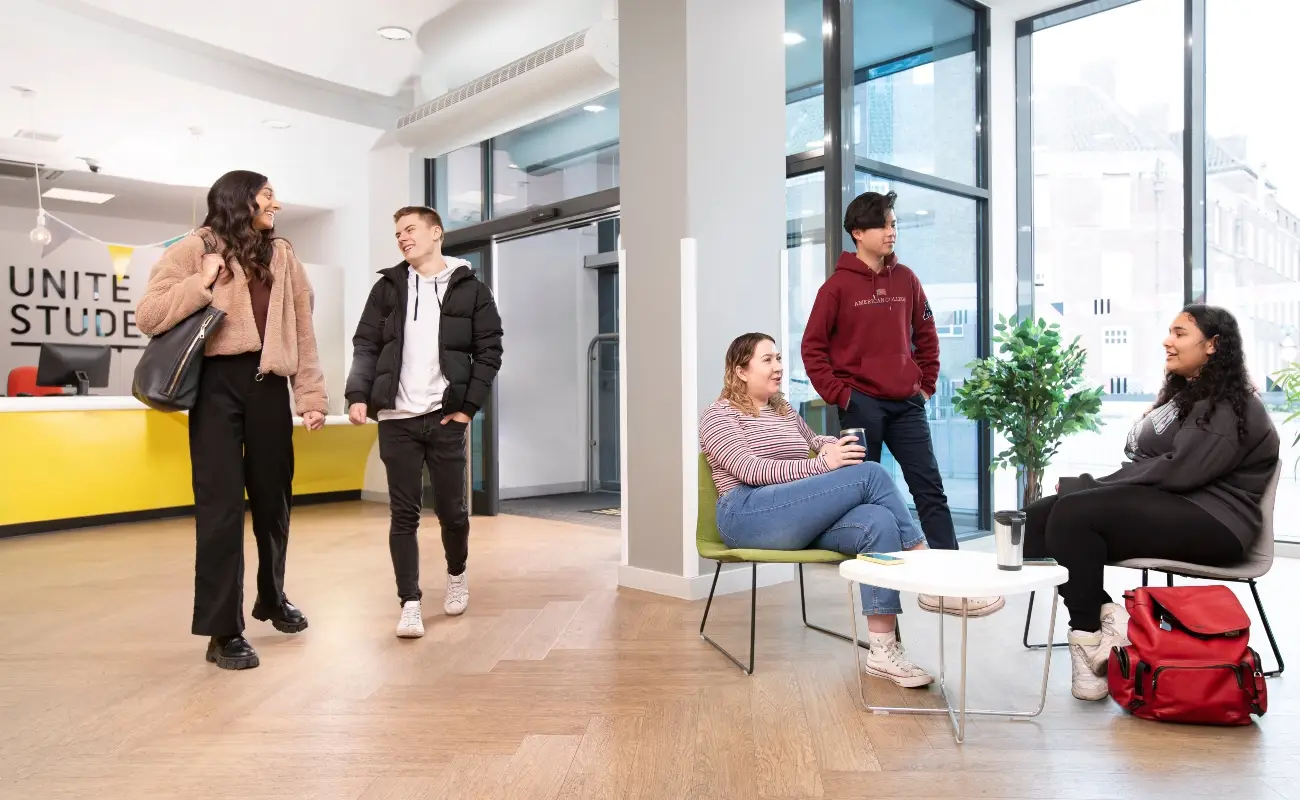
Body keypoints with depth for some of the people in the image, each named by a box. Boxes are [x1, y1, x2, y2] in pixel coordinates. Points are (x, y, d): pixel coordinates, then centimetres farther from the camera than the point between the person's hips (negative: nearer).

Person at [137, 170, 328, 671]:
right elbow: (147, 318, -5)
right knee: (222, 505, -3)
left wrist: (311, 395, 4)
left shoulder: (282, 256, 13)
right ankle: (223, 631, 7)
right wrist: (203, 282, -13)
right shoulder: (195, 249, 1)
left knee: (273, 498, 13)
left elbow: (302, 332, 9)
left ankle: (272, 598, 34)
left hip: (269, 386, 4)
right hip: (217, 384, -4)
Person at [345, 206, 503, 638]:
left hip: (446, 418, -1)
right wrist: (358, 395, -9)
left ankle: (457, 574, 33)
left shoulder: (471, 290, 4)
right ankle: (410, 603, 11)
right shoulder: (388, 287, 10)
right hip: (396, 419, 1)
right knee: (403, 514, 2)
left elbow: (489, 351, 2)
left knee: (451, 509, 6)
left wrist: (469, 405, -7)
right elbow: (366, 346, 6)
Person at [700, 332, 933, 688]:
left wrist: (832, 446, 12)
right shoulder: (719, 416, 3)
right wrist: (823, 465, -20)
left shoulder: (786, 412, 26)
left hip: (803, 521, 7)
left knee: (879, 523, -26)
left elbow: (813, 443, 39)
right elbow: (753, 470, -11)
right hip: (749, 517, -7)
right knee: (871, 474, -20)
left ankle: (882, 652, -26)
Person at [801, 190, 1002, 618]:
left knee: (931, 488, 1)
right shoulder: (838, 285, -4)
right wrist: (838, 393, -8)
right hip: (861, 403, -4)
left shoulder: (906, 279, 9)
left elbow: (926, 336, 17)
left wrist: (927, 384, 9)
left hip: (907, 403, 4)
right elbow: (813, 346, -4)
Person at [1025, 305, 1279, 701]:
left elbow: (1179, 471, -21)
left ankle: (1090, 635, -18)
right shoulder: (1186, 395, 23)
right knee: (1038, 518, -13)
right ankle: (1105, 616, -21)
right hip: (1161, 505, 9)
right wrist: (1093, 487, -1)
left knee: (1072, 514, -31)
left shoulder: (1229, 407, -8)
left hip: (1210, 522, -9)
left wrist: (1091, 487, -16)